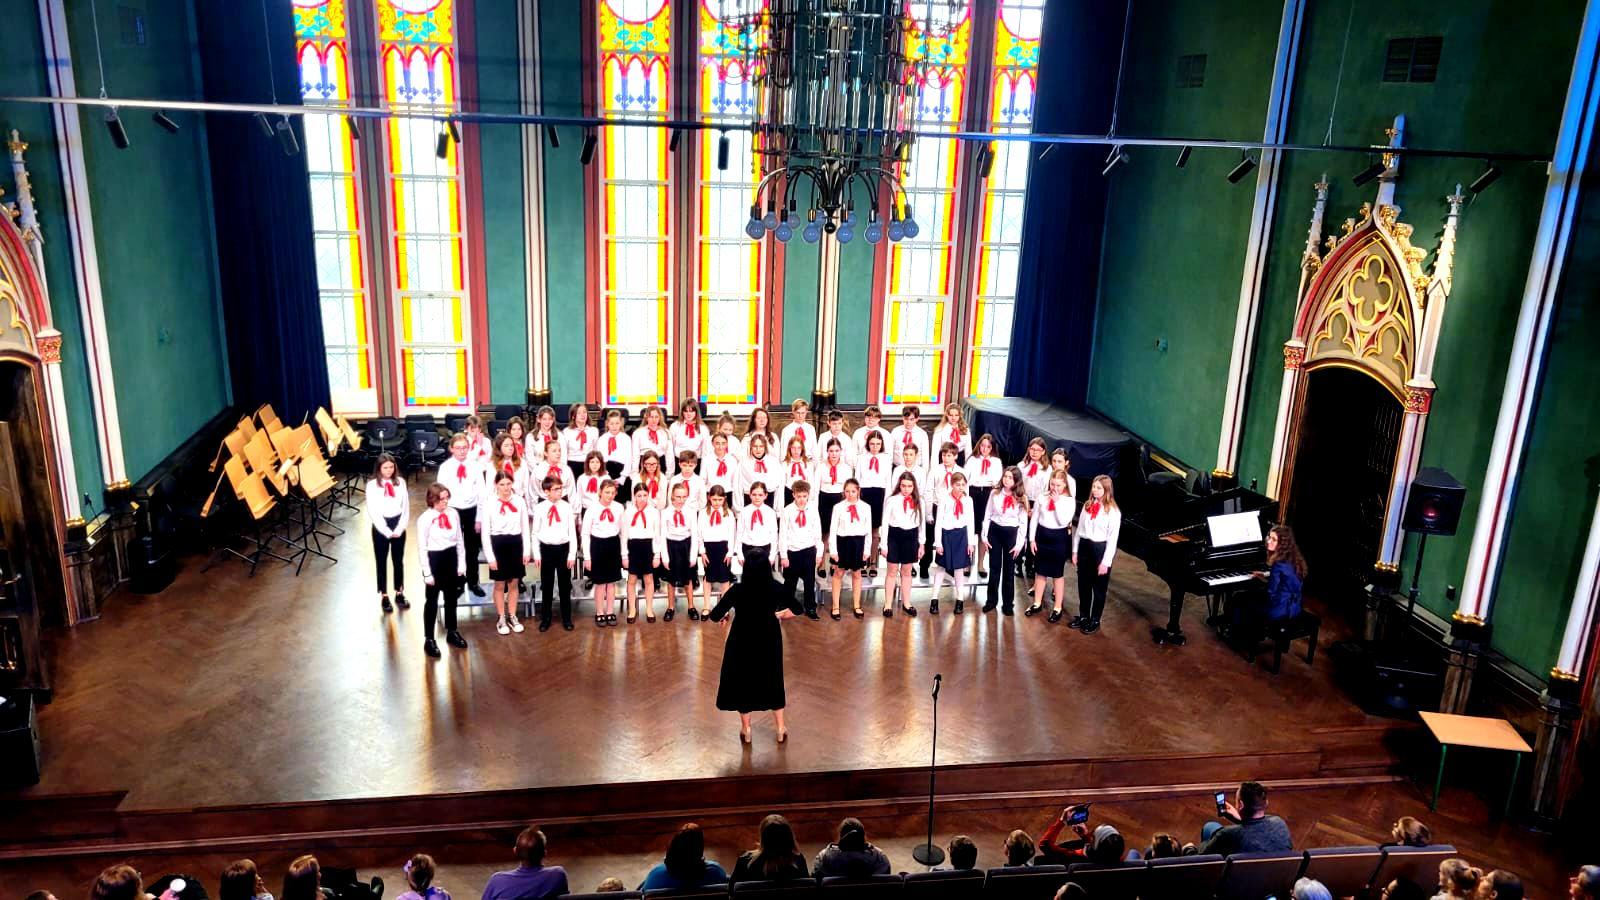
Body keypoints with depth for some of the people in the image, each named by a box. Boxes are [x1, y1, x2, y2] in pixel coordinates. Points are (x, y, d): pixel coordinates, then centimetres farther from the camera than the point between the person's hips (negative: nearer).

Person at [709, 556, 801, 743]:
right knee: (772, 680, 20)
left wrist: (725, 616, 5)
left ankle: (746, 730, 28)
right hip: (768, 641, 2)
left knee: (742, 682, 17)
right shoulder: (776, 589, -16)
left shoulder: (737, 590, -22)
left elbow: (715, 616, -18)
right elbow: (796, 610, -4)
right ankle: (781, 729, 27)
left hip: (742, 642, -2)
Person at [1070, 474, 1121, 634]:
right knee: (1083, 585, 15)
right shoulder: (1087, 505, 7)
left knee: (1099, 588, 7)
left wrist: (1106, 562, -15)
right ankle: (1083, 616, 30)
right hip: (1084, 547, 6)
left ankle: (1095, 621, 19)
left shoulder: (1113, 511, -11)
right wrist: (1075, 551, 10)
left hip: (1100, 549, -6)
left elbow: (1113, 538, -13)